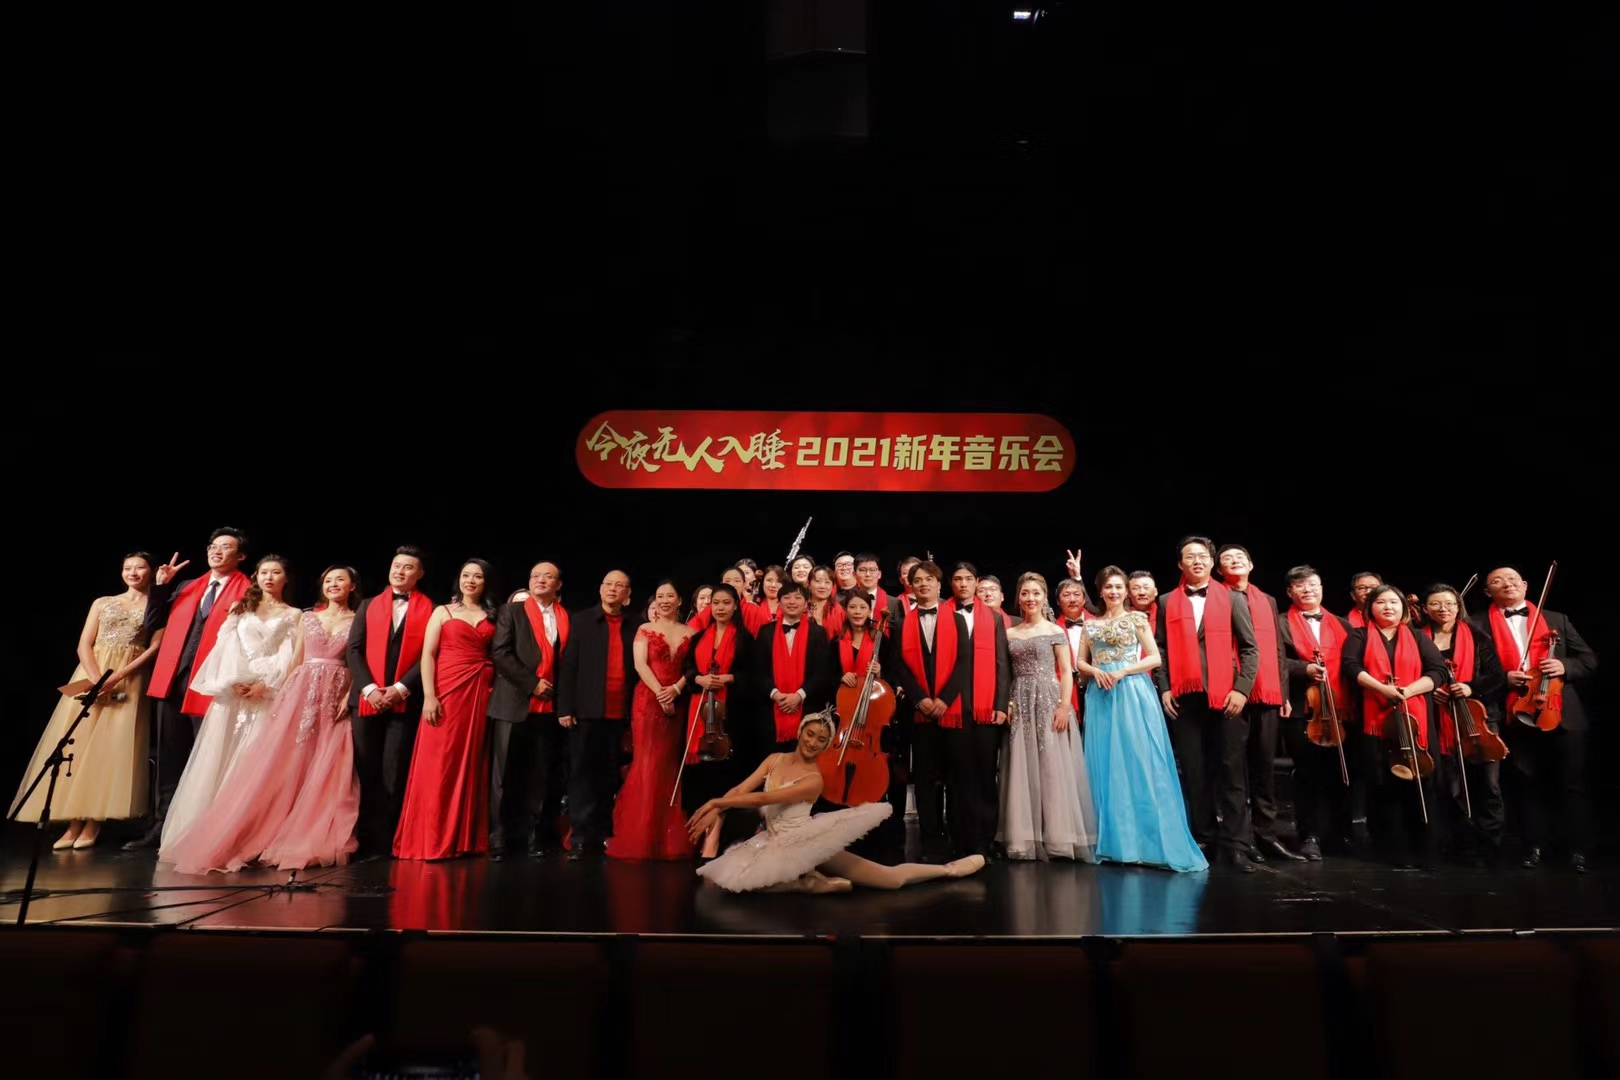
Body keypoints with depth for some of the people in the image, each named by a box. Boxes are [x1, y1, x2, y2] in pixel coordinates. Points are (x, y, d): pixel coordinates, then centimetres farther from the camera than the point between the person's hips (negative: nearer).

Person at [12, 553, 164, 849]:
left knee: (110, 746, -9)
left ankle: (92, 824, -5)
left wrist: (118, 676, -16)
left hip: (129, 679, -3)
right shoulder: (102, 603, 15)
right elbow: (84, 645, 6)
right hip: (91, 675, 3)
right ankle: (74, 823, -1)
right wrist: (97, 680, -12)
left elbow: (156, 648, -4)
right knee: (79, 741, -4)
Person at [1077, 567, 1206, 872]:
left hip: (1133, 693, -3)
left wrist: (1122, 672, -13)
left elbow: (1155, 657, -2)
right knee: (1106, 766, 3)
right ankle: (1113, 840, 10)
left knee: (1139, 763, -6)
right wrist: (1096, 671, -8)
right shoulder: (1090, 624, 13)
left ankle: (1147, 840, -1)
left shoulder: (1137, 618, 4)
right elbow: (1080, 662, 13)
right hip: (1100, 697, 3)